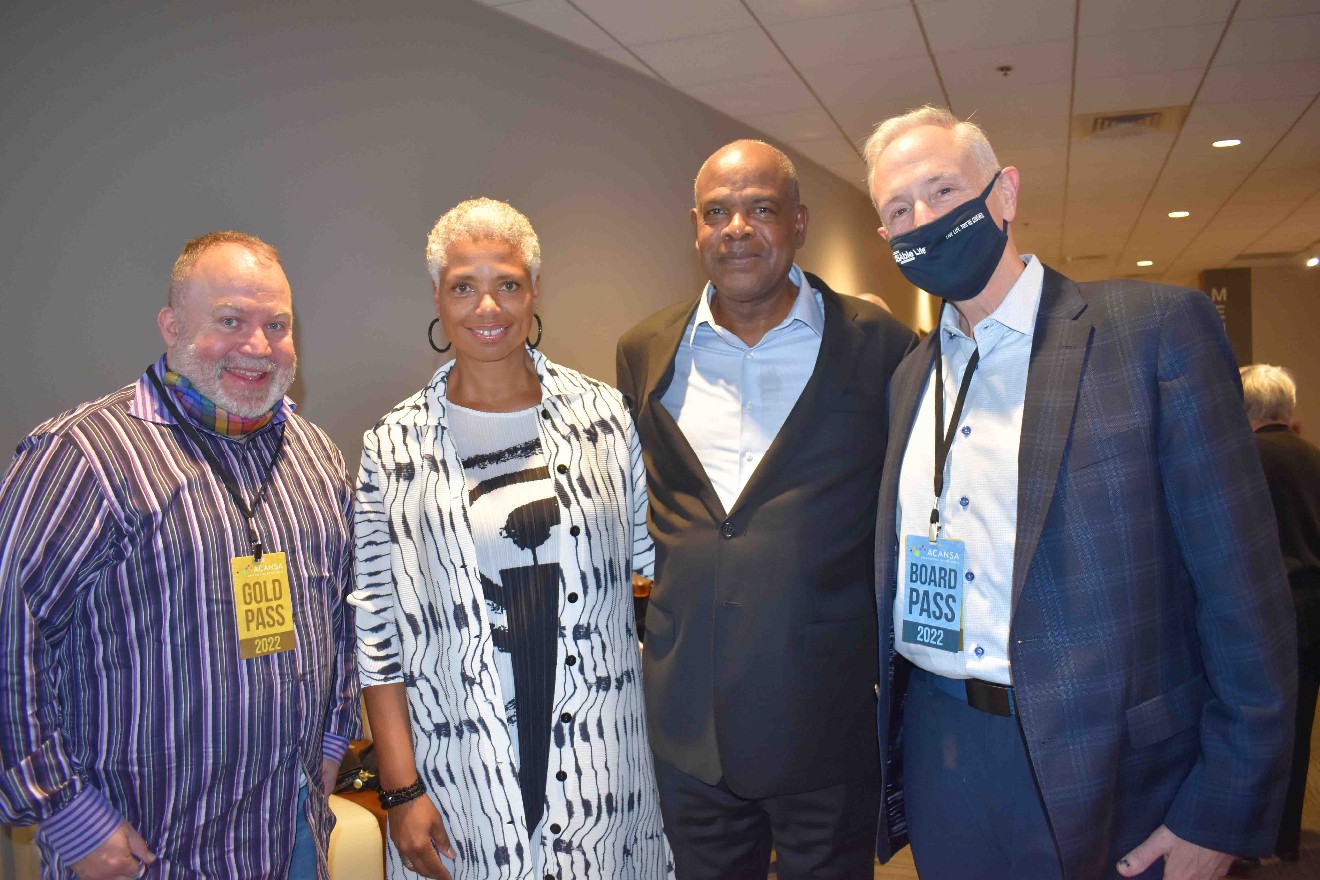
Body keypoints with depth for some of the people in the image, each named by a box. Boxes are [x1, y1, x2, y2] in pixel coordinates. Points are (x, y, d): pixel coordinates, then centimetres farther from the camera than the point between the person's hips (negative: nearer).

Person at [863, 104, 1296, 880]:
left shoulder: (1157, 327, -9)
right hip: (937, 753, 5)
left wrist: (1223, 816, -11)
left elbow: (1243, 590, -11)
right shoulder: (910, 377, 7)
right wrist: (886, 764, 8)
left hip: (1103, 770, -4)